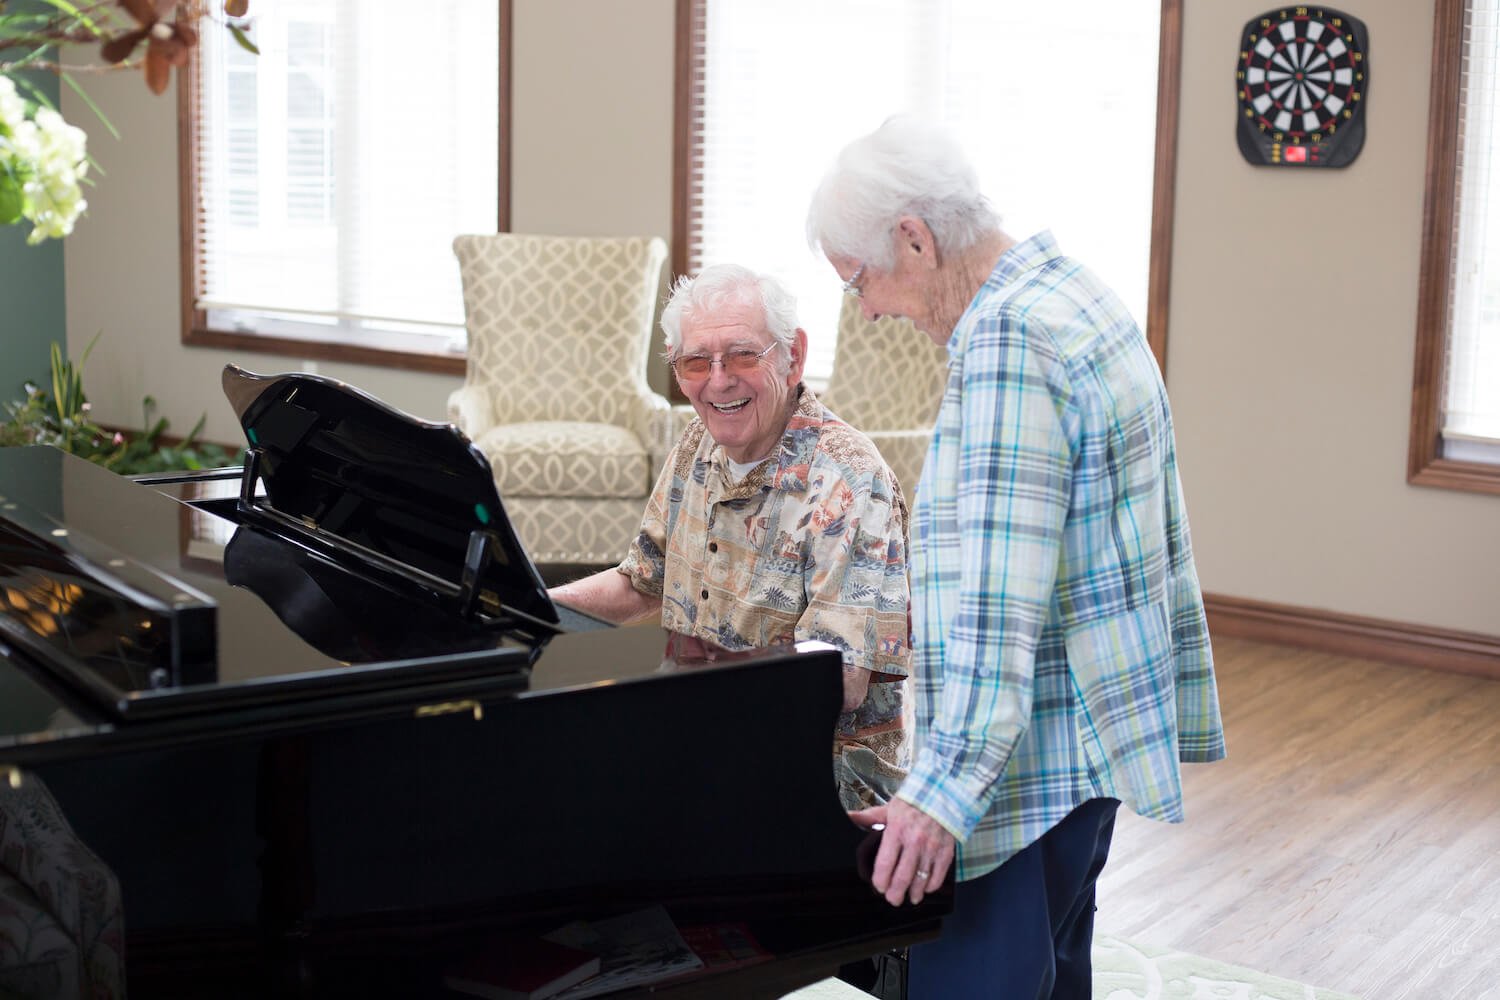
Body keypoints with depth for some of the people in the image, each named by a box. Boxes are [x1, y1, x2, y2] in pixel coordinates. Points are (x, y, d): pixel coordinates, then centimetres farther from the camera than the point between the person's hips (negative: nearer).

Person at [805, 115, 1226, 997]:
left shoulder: (1009, 342, -20)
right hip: (1102, 721, 11)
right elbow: (1158, 534, 18)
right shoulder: (1073, 290, 12)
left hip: (1041, 755, -11)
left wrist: (944, 791, -28)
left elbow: (1000, 601, -27)